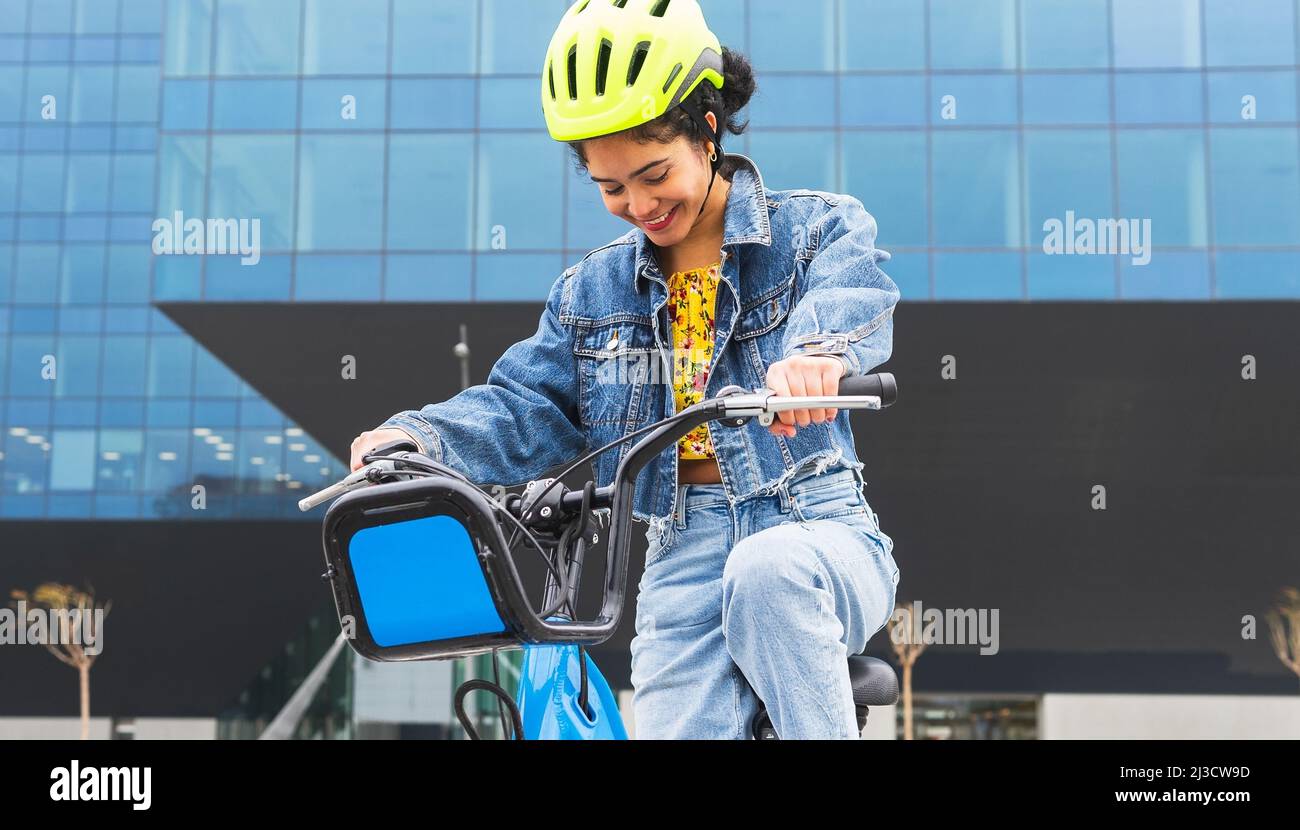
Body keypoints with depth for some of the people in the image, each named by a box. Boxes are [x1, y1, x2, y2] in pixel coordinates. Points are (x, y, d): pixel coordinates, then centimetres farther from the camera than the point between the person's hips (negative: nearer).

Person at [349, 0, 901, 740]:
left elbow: (850, 290, -22)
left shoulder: (819, 226, 1)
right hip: (687, 555, 3)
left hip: (817, 530, -3)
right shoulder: (594, 291, 14)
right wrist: (424, 437, -12)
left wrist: (816, 351, -47)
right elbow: (530, 411, 9)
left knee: (767, 571, -37)